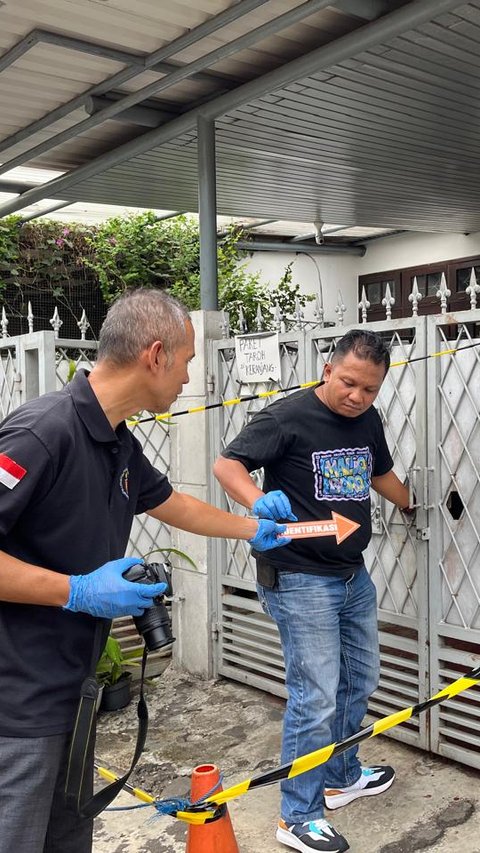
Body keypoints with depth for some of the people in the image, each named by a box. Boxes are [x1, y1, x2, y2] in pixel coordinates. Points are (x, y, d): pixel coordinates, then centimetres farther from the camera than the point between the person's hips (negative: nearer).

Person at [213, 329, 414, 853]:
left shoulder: (367, 420, 6)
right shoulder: (287, 417, -17)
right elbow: (226, 465, -23)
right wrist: (258, 500, -40)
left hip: (353, 576, 8)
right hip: (300, 580, -8)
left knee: (359, 682, 21)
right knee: (316, 698, -5)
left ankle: (342, 777, 43)